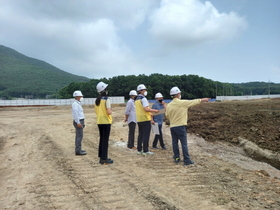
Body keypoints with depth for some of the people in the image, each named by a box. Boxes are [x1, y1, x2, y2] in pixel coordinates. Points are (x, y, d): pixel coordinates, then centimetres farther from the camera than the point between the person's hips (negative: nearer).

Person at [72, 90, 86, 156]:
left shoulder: (78, 104, 18)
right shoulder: (75, 104, -14)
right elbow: (75, 113, -22)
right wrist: (78, 122, -27)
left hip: (80, 121, 10)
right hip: (78, 122, -10)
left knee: (78, 136, 13)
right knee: (79, 136, -11)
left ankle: (78, 149, 19)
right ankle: (78, 151, -10)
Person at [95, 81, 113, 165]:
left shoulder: (97, 100, 8)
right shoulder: (106, 100, -14)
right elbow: (109, 112, -21)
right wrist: (111, 111, -1)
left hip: (99, 122, 7)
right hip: (106, 122, -7)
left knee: (101, 139, 16)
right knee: (105, 140, -1)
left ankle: (101, 157, 23)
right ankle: (104, 159, 3)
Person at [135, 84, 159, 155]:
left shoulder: (137, 99, 15)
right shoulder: (143, 98, -12)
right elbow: (146, 109, -21)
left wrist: (149, 114, 22)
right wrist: (154, 110, -8)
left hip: (139, 119, 8)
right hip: (145, 119, -8)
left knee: (140, 135, 13)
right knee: (146, 136, -3)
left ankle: (139, 150, 17)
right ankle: (145, 151, 0)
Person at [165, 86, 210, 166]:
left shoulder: (169, 105, 2)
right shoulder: (183, 103, -11)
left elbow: (167, 116, 11)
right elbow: (194, 102, 2)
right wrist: (203, 99, 17)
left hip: (172, 126, 5)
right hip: (180, 126, -5)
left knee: (175, 143, 13)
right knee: (184, 143, 1)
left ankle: (176, 158, 21)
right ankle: (187, 160, 4)